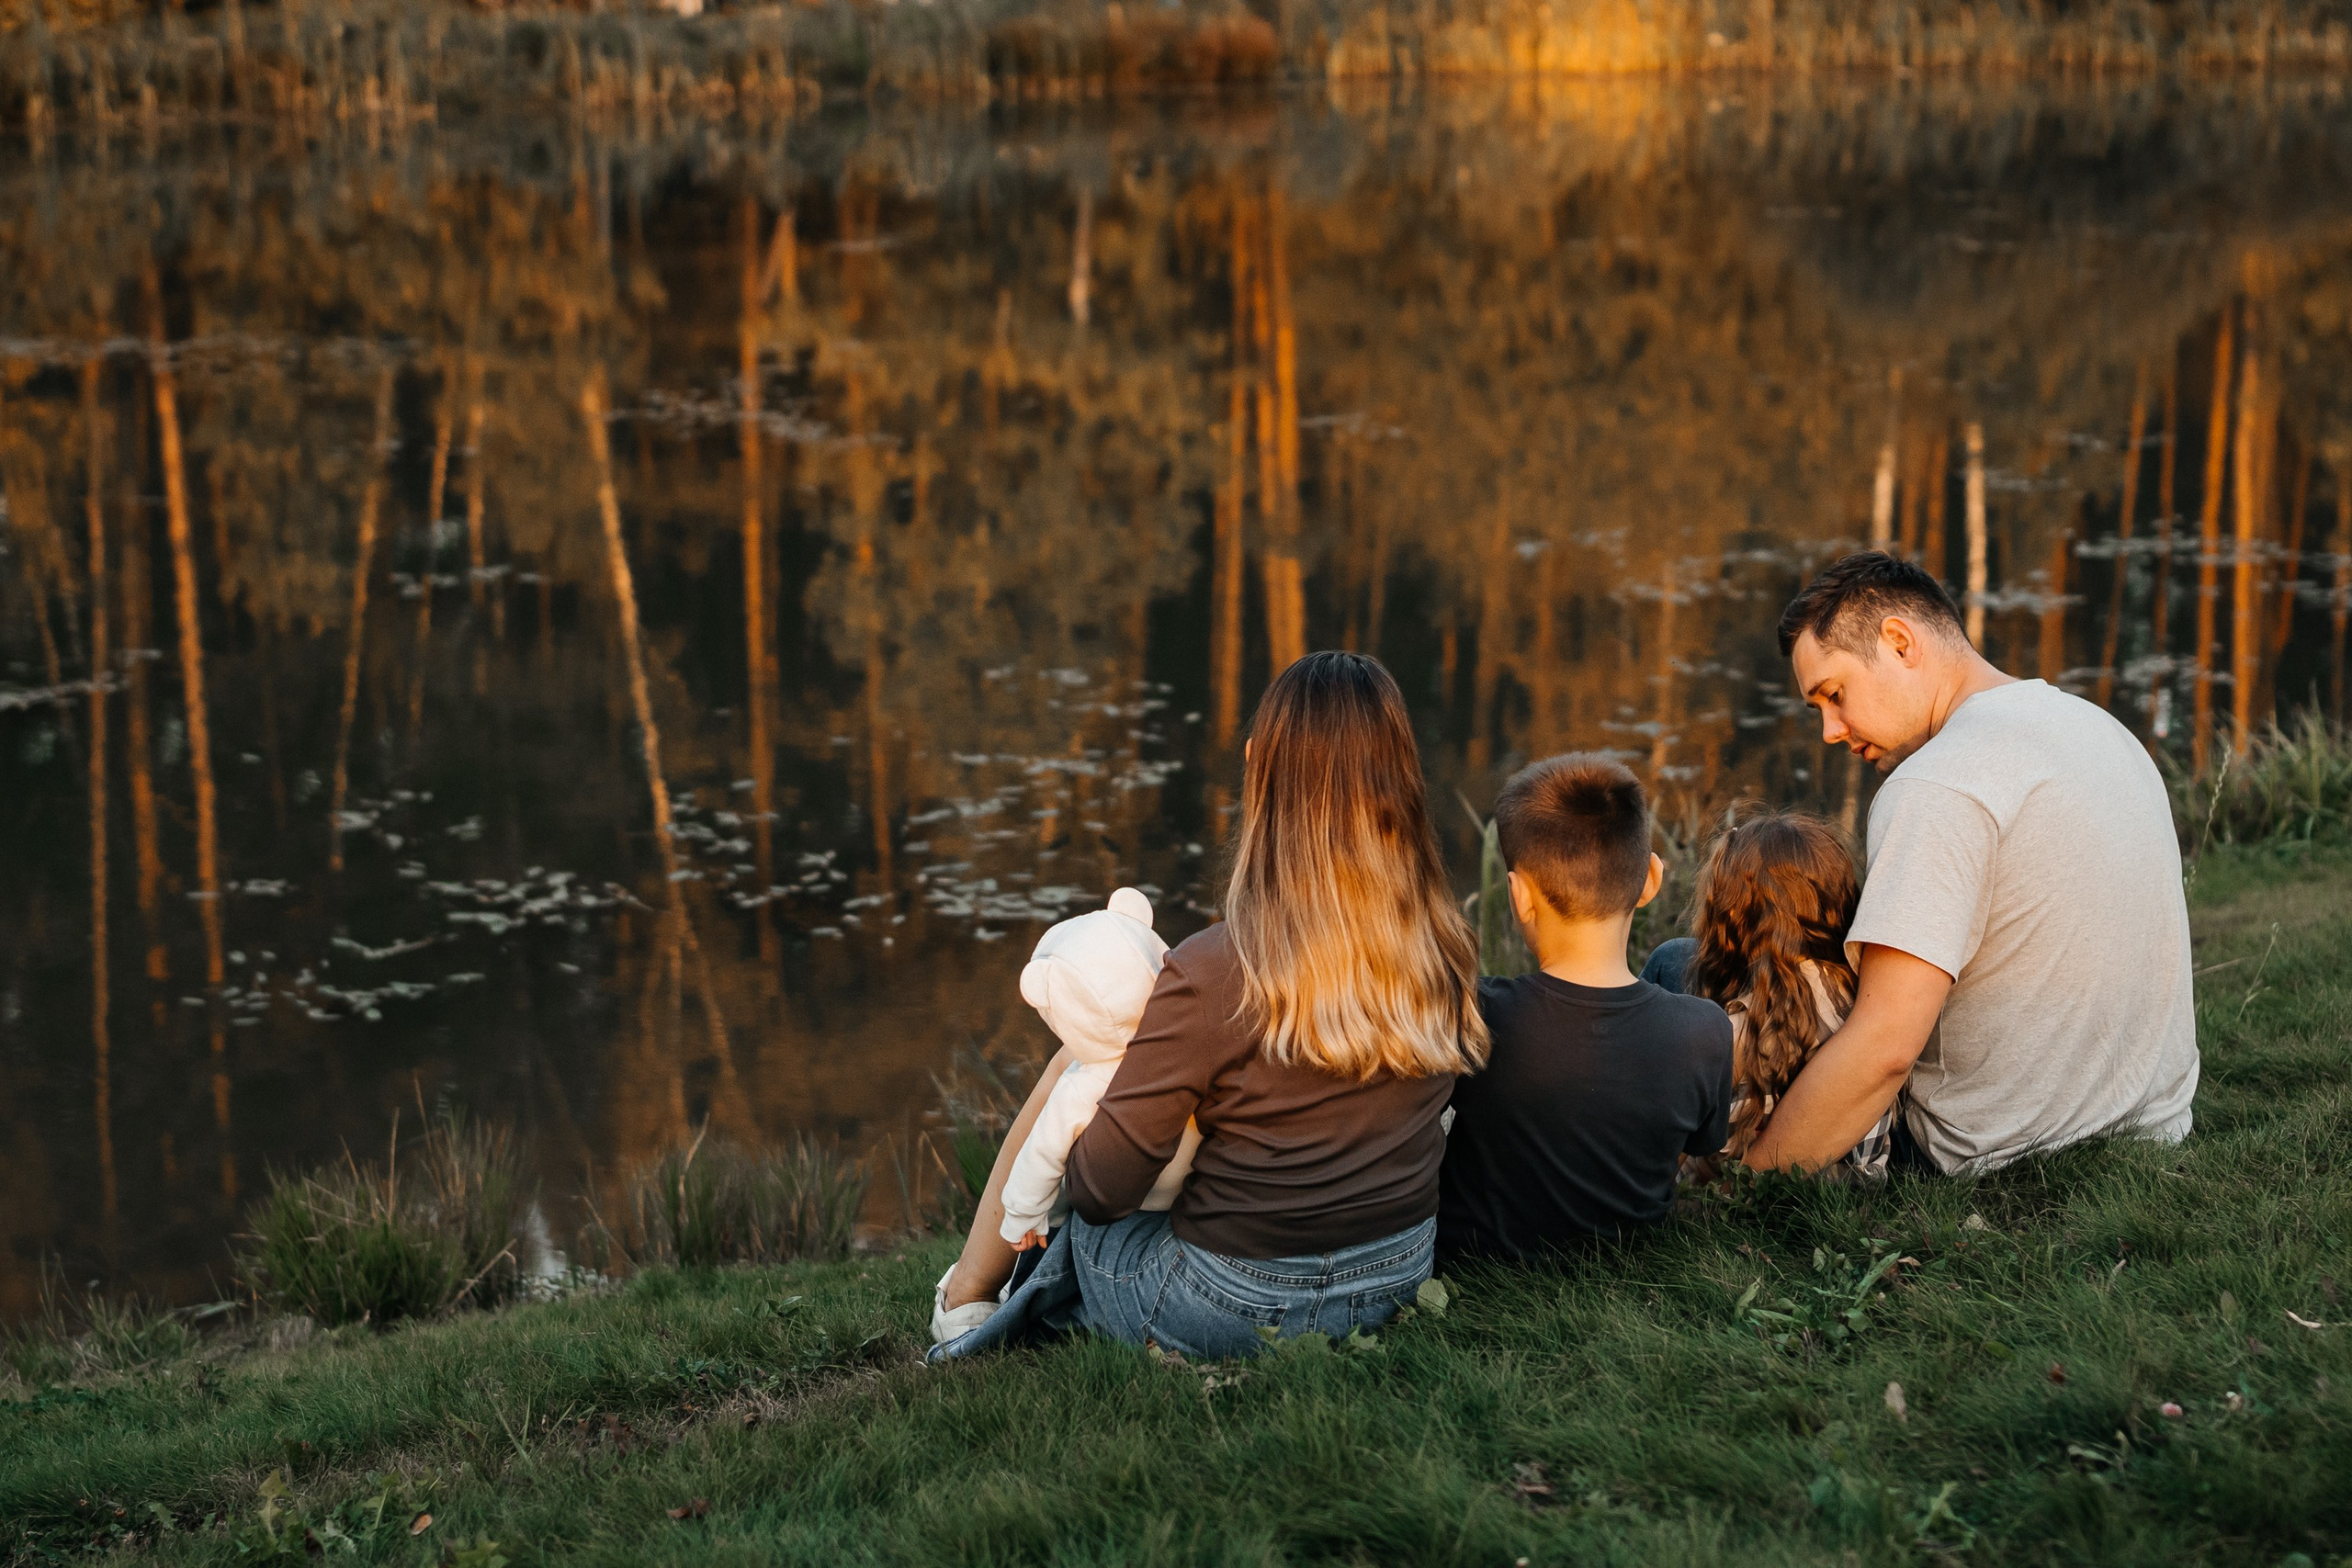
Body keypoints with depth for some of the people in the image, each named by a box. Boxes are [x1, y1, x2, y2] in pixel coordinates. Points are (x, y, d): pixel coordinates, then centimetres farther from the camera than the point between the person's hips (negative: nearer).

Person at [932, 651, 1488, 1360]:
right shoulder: (1447, 951, -8)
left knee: (1071, 1068, 20)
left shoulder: (1211, 976, -24)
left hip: (1237, 1314, -5)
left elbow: (1100, 1187, -16)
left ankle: (968, 1296, 39)